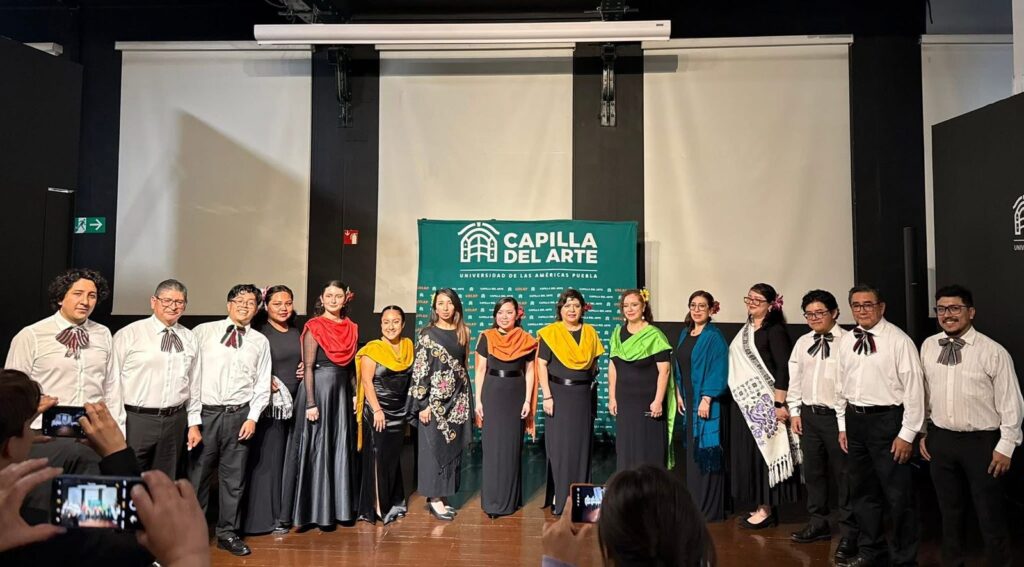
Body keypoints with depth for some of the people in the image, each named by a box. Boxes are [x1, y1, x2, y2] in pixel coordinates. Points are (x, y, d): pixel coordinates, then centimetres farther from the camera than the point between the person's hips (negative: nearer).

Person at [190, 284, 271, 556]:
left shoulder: (260, 341, 8)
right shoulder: (204, 332, 4)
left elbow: (263, 383, 7)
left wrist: (252, 417, -2)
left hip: (239, 415, 2)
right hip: (205, 412, -1)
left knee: (234, 477, 9)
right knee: (197, 474, 5)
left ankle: (227, 533, 22)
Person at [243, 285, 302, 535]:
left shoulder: (296, 333, 12)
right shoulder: (258, 333, -7)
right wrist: (265, 383, -22)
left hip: (294, 403, 6)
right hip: (269, 405, -6)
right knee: (268, 459, 1)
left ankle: (286, 512, 22)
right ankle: (266, 515, 13)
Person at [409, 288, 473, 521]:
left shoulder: (462, 332, 8)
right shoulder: (427, 334, -5)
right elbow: (419, 370, -8)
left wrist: (468, 400, 11)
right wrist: (422, 403, -13)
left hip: (457, 400, 5)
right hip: (434, 399, -5)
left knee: (453, 448, 8)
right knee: (434, 447, 1)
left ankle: (441, 496, 19)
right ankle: (434, 499, 10)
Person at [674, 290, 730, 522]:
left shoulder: (714, 337, -11)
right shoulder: (685, 334, 11)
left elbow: (718, 371, -16)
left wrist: (707, 399, -20)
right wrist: (679, 393, 13)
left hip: (707, 402, -7)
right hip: (690, 400, 8)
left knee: (706, 454, -2)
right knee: (692, 453, 13)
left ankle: (710, 510, 9)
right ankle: (696, 504, 25)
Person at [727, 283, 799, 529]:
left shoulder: (775, 331, -10)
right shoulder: (745, 331, 14)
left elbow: (783, 369, -16)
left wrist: (779, 404, -20)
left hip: (764, 403, -8)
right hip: (746, 402, 8)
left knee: (764, 451, -2)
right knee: (749, 454, 11)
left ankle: (767, 510, 9)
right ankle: (761, 506, 21)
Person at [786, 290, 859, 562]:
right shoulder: (802, 343, 8)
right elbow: (795, 379, 12)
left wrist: (847, 420, -15)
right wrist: (794, 411, 9)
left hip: (837, 415, -6)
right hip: (808, 414, 6)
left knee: (843, 473, 3)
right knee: (812, 470, 16)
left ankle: (848, 533, 17)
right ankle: (818, 523, 32)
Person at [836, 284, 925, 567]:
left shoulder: (898, 340, -11)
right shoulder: (845, 341, 7)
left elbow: (914, 388, -12)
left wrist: (907, 434, -13)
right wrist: (843, 425, 12)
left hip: (887, 420, -6)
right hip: (854, 420, 6)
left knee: (898, 495, 4)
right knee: (863, 491, 18)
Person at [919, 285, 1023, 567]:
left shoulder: (993, 351, -11)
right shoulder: (927, 347, 1)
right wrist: (923, 433, 10)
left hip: (982, 441, -4)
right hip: (940, 439, 4)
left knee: (990, 515, 9)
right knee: (950, 510, 18)